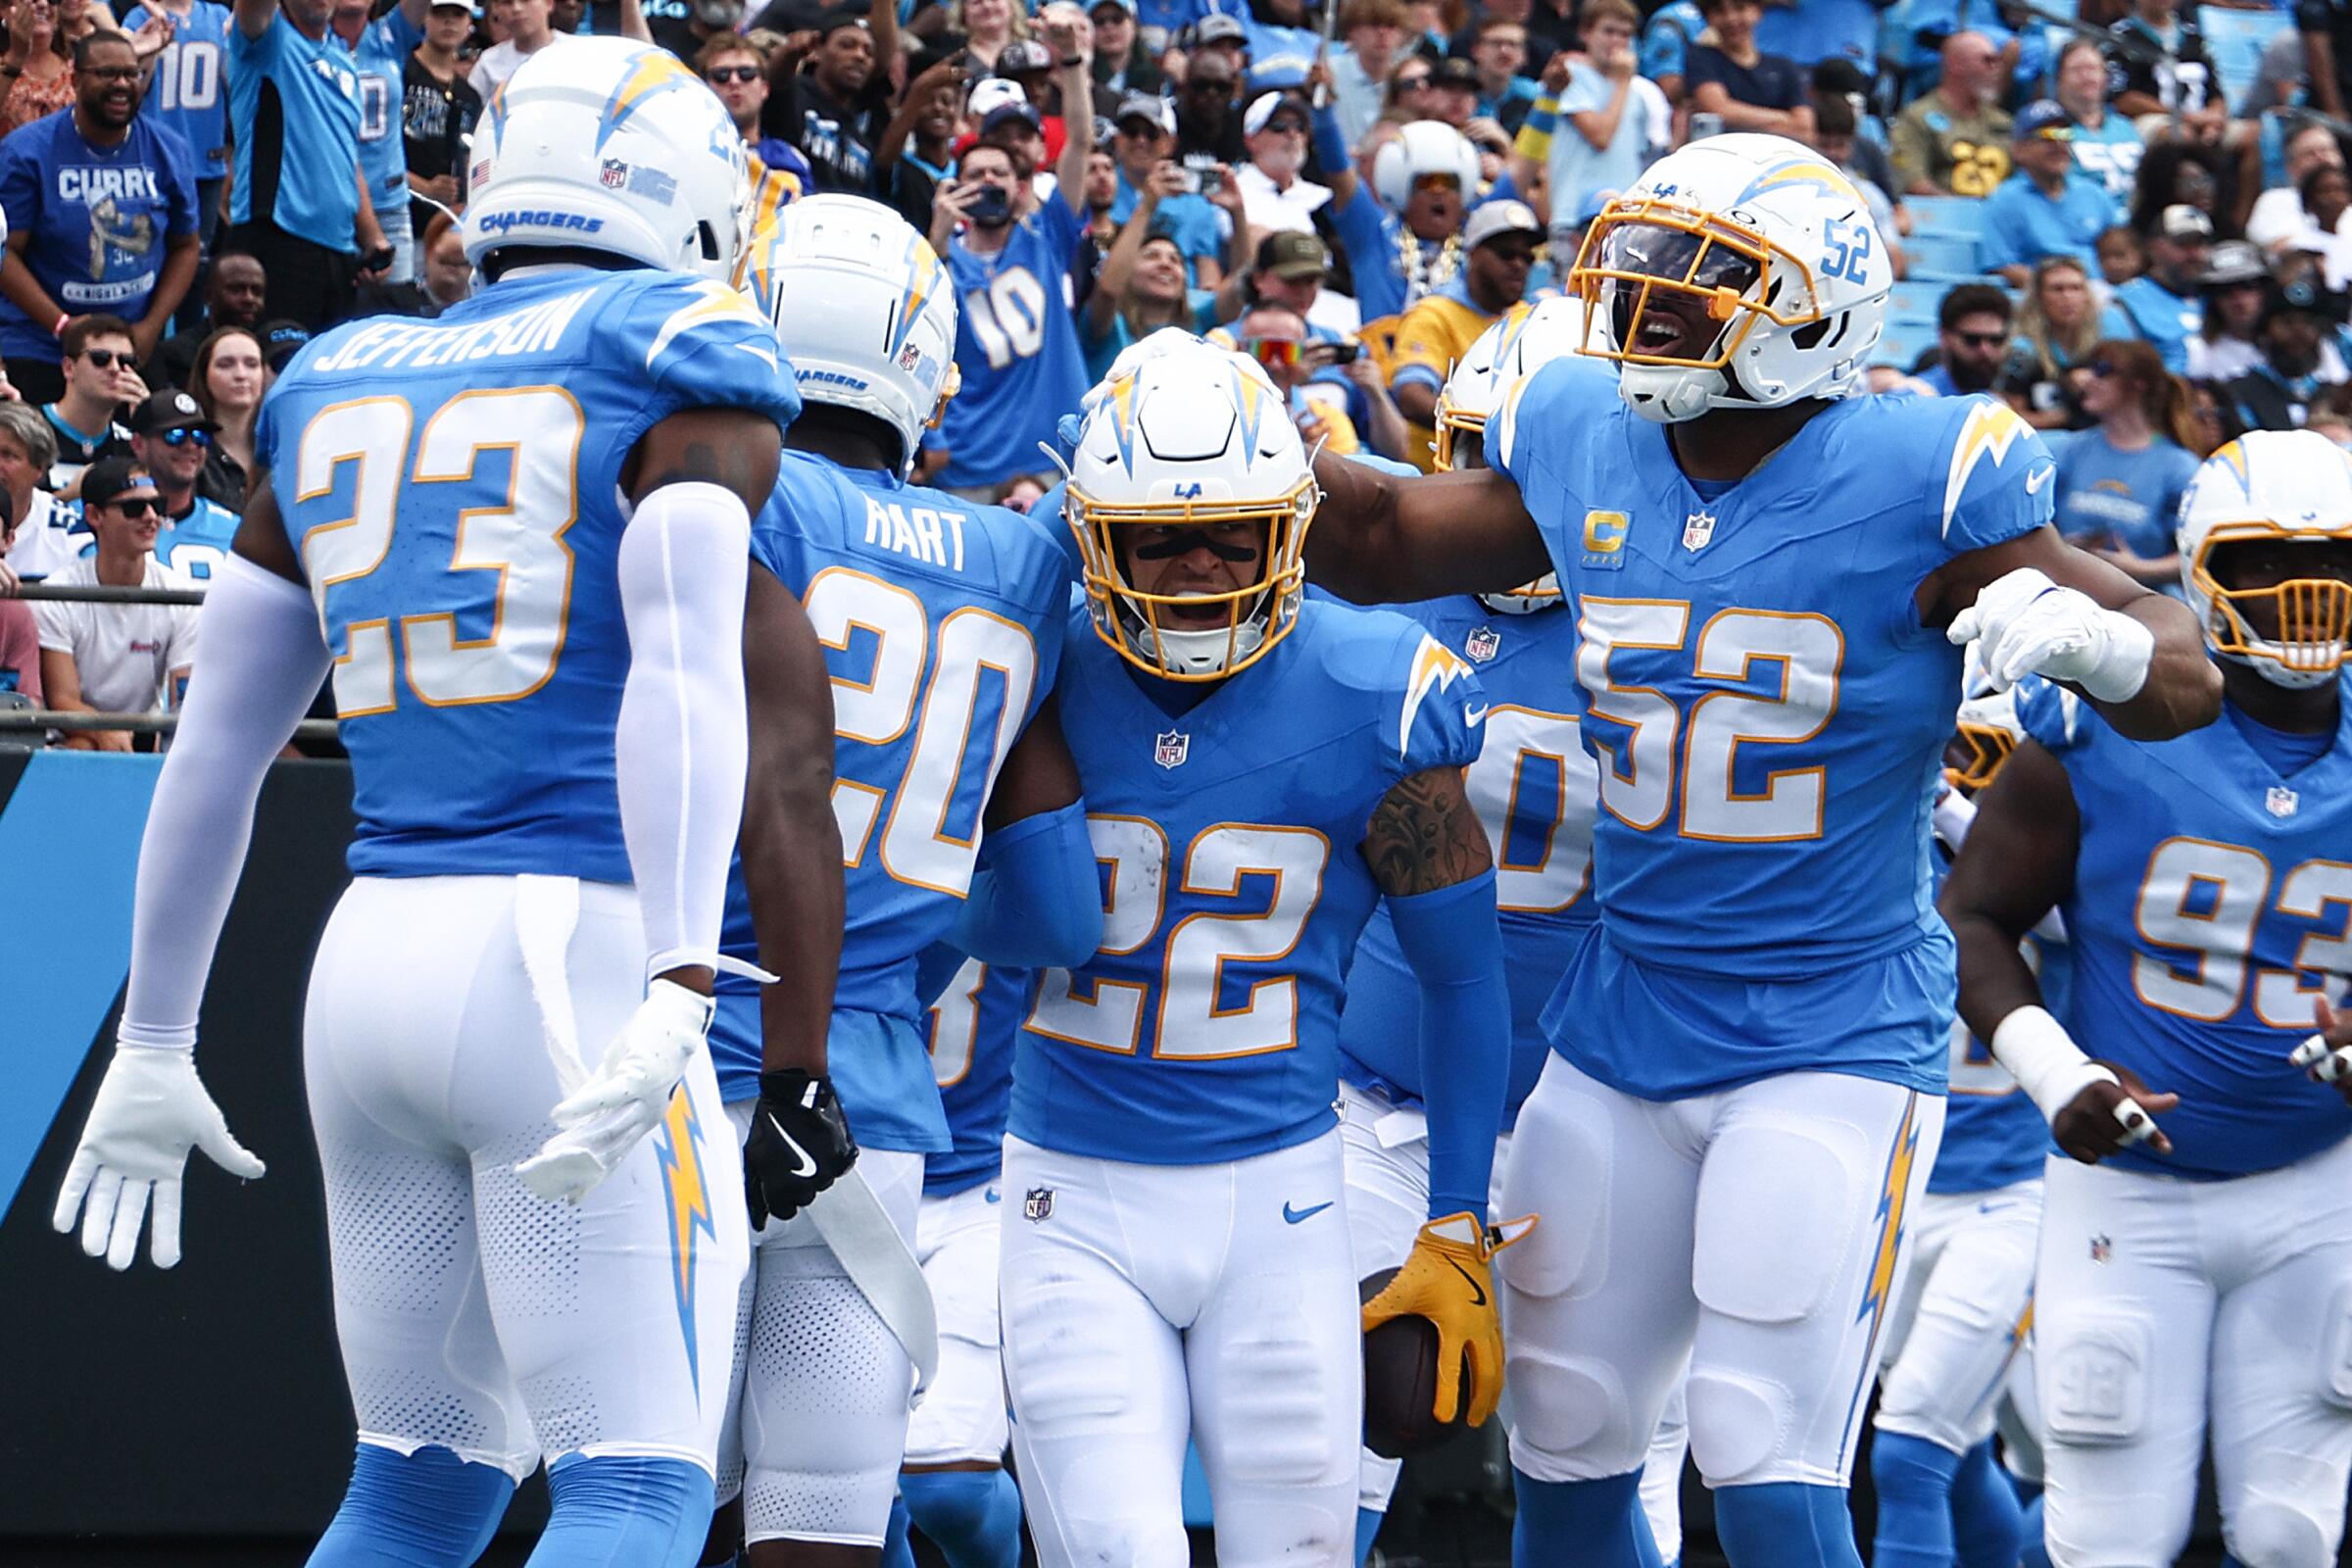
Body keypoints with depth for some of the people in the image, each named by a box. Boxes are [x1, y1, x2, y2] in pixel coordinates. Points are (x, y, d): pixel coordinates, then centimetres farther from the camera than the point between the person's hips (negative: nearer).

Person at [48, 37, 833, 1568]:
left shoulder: (338, 390, 18)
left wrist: (155, 1044, 25)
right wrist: (677, 995, -25)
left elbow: (213, 749, 19)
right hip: (572, 953, -6)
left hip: (374, 947, 7)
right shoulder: (681, 366, -1)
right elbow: (685, 682, -16)